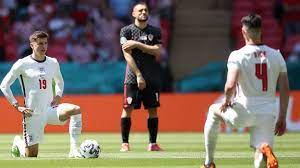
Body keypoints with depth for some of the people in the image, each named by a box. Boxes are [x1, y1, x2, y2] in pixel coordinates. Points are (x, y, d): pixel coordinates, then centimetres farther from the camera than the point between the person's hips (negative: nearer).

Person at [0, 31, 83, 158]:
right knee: (31, 156, -1)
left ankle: (74, 150, -26)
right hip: (33, 114, -3)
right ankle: (18, 143, 35)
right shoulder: (23, 64, -6)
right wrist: (17, 106, -8)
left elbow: (59, 81, 27)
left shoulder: (53, 63, 7)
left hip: (50, 109, 3)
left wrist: (57, 98, 9)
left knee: (76, 110, -27)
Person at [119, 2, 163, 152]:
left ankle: (153, 143, 7)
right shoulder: (126, 31, 1)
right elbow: (127, 55, -8)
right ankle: (125, 143, -4)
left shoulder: (155, 31, 10)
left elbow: (157, 52, -4)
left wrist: (137, 44, -13)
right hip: (133, 76, -3)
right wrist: (138, 75, -15)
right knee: (128, 108, -8)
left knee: (153, 109, 2)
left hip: (152, 77, 3)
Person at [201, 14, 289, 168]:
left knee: (213, 110, 29)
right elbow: (285, 89, 6)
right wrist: (282, 118, 14)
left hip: (243, 111, -2)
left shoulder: (237, 56, -9)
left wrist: (227, 101, 0)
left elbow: (230, 86, -22)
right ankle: (266, 150, -36)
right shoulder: (276, 55, 5)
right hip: (268, 114, 3)